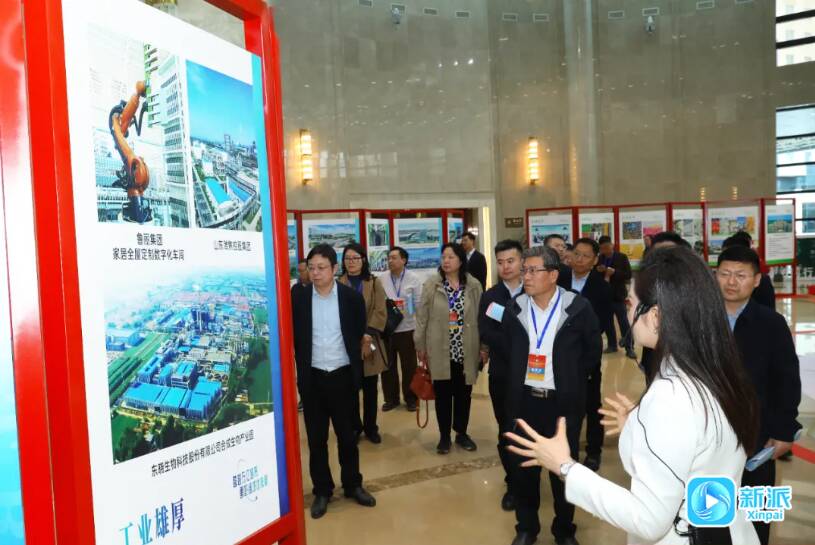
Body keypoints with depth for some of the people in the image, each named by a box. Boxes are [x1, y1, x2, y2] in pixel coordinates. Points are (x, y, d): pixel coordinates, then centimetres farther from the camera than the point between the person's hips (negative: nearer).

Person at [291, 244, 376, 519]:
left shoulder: (352, 297, -5)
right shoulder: (298, 298, -5)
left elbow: (358, 336, 1)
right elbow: (293, 338, 0)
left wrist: (357, 374, 0)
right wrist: (299, 372, -5)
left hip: (342, 375, 0)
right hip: (312, 377, 0)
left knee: (347, 435, 14)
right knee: (316, 437, 11)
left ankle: (353, 484, 31)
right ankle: (322, 490, 28)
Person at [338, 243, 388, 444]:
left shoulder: (374, 283, 5)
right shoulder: (338, 284, 0)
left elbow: (380, 312, -2)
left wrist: (369, 334, -15)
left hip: (370, 343, 1)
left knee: (370, 389, 10)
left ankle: (370, 427, 24)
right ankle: (355, 427, 23)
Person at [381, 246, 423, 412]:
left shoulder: (414, 279, -4)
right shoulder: (382, 280, 0)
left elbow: (419, 303, -5)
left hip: (406, 328, -2)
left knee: (409, 366, 10)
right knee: (388, 365, 11)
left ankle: (410, 398, 26)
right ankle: (391, 398, 26)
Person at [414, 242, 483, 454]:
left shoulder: (473, 286, -1)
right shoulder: (431, 285, -4)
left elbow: (480, 318, 1)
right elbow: (422, 317, -1)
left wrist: (482, 347, 1)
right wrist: (421, 346, -1)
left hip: (466, 351, 1)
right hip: (440, 351, -1)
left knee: (463, 394, 13)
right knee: (443, 394, 9)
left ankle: (461, 433, 31)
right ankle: (444, 436, 26)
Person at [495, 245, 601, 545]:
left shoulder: (578, 307, -11)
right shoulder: (514, 308, -1)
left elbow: (593, 349, 3)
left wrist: (571, 378, 3)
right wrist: (517, 378, 10)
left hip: (563, 402, -2)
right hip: (524, 400, 3)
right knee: (522, 466, 12)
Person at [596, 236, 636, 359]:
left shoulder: (622, 257, -3)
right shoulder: (599, 259, 6)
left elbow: (628, 275, -9)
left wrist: (614, 272, -24)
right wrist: (597, 270, -12)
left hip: (618, 295, -4)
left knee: (624, 322, -2)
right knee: (608, 322, 11)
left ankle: (629, 348, 3)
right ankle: (612, 345, 23)